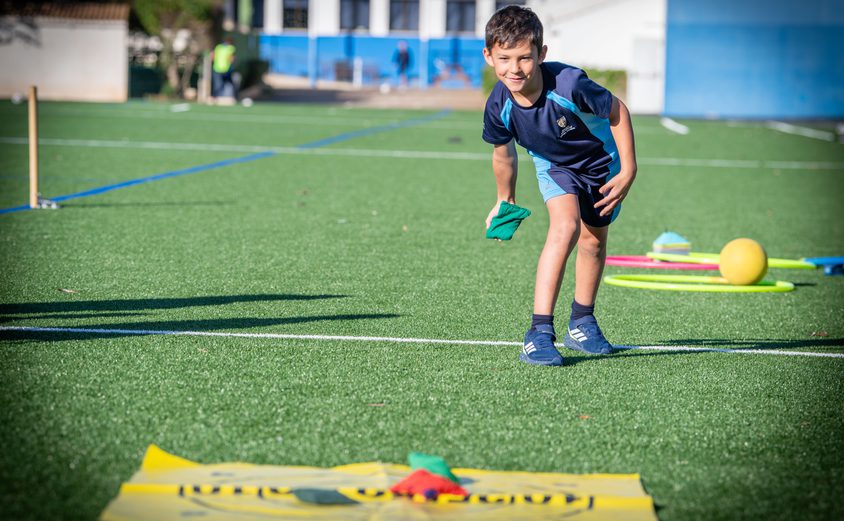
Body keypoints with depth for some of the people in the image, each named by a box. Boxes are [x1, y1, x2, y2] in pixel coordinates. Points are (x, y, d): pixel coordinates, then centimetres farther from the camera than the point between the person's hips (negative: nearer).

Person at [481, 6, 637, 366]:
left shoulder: (568, 85, -40)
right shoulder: (499, 107, -29)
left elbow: (617, 110, -22)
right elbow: (503, 153, -6)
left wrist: (628, 172, -20)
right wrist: (505, 200, 10)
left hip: (601, 160, 0)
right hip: (554, 165, 0)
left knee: (593, 241, 13)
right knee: (565, 227, -25)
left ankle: (581, 323, 37)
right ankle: (540, 332, -27)